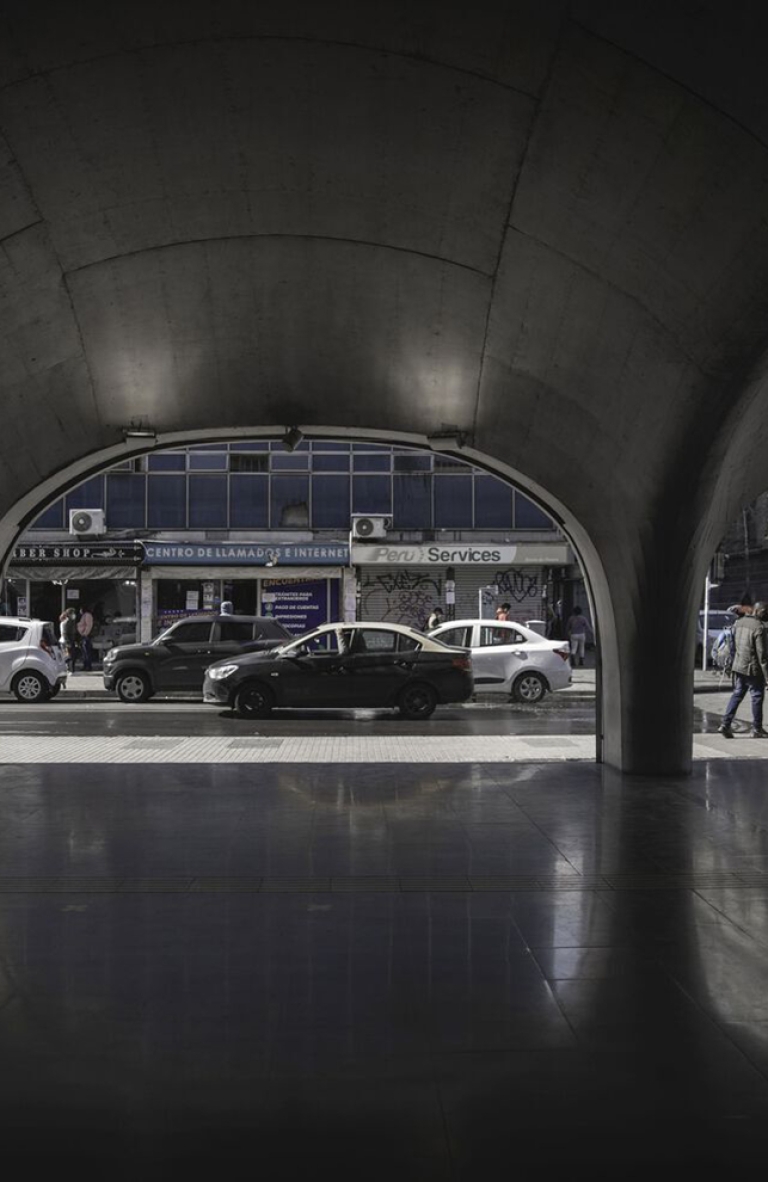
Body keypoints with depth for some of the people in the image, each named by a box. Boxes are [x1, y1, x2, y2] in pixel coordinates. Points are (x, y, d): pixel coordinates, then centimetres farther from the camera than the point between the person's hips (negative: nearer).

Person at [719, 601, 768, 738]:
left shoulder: (739, 622, 6)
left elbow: (733, 645, 13)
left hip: (738, 666, 7)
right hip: (753, 668, -7)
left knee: (737, 695, 13)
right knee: (757, 697, 5)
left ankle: (726, 723, 5)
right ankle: (756, 729, 11)